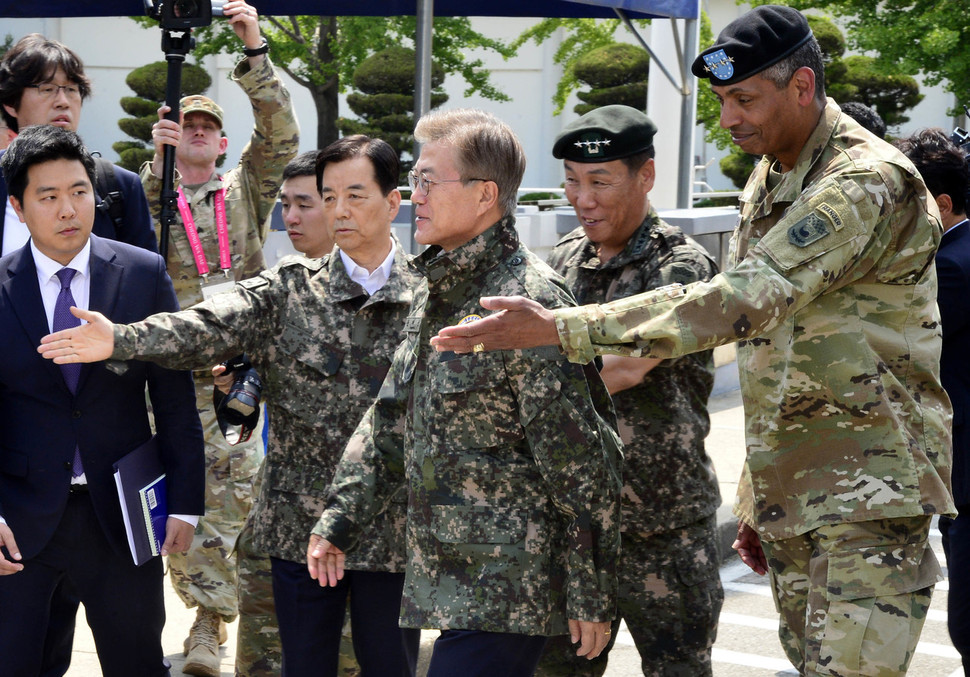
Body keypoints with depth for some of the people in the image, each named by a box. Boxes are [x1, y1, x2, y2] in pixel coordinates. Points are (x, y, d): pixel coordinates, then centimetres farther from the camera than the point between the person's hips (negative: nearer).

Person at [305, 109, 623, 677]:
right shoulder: (434, 292, 11)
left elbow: (584, 464, -17)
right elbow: (391, 422, 18)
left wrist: (591, 596, -14)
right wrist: (339, 523, 13)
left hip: (507, 588, -9)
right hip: (447, 578, 9)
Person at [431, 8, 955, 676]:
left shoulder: (869, 183, -17)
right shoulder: (766, 182, 14)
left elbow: (740, 301, -30)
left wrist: (557, 328, -33)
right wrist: (757, 498, 17)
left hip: (868, 495, -8)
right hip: (788, 493, 8)